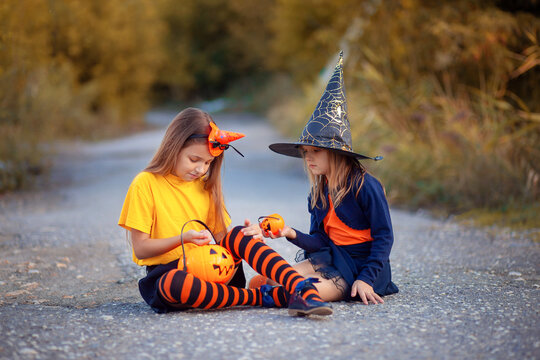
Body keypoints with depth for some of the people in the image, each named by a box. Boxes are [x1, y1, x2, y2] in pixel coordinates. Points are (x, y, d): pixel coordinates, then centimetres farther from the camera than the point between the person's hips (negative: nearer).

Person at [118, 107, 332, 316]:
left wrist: (248, 236, -10)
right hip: (166, 272, -4)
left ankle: (303, 290, -40)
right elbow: (140, 248, -7)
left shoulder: (204, 186, 14)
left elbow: (220, 238, 11)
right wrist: (183, 238, -21)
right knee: (174, 284, -40)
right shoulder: (146, 184, -4)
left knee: (238, 236, -24)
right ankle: (263, 297, -33)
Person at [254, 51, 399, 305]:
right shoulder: (318, 193, 8)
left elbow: (384, 236, -12)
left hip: (362, 264, -6)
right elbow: (321, 241, 8)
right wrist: (293, 234, -13)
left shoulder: (365, 186, -14)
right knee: (258, 283, -17)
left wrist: (366, 279, -20)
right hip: (332, 258, 6)